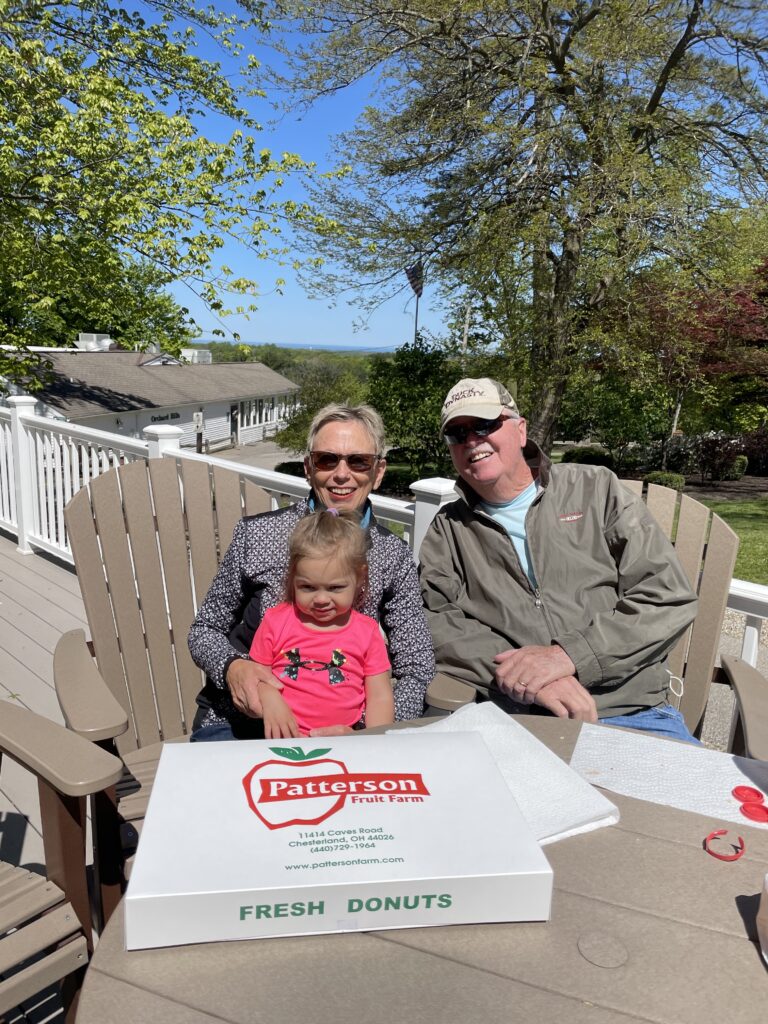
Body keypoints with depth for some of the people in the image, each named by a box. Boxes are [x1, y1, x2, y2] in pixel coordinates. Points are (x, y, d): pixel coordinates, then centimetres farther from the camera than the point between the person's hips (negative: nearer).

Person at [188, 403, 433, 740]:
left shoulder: (394, 557, -2)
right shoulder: (256, 534, -5)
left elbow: (415, 672, -2)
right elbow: (204, 629, 5)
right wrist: (232, 667, -18)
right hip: (235, 722, 0)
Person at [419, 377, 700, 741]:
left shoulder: (595, 489, 9)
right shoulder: (448, 528, 14)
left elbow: (669, 599, 1)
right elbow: (432, 620, 2)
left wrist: (567, 654, -11)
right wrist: (513, 670, -15)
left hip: (630, 712, 0)